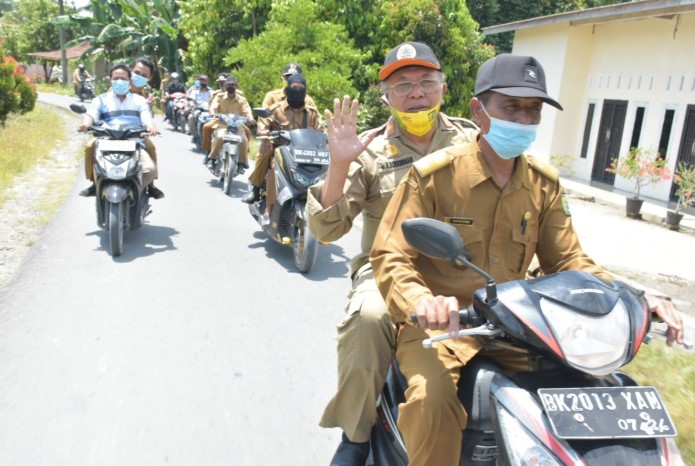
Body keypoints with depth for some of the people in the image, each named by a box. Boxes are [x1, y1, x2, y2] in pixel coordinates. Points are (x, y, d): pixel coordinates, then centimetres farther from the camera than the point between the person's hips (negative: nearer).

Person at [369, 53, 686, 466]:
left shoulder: (545, 184, 5)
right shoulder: (433, 174, -11)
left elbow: (567, 260, 8)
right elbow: (390, 257, -14)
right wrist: (421, 302, -35)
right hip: (440, 323, -4)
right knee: (434, 399, -30)